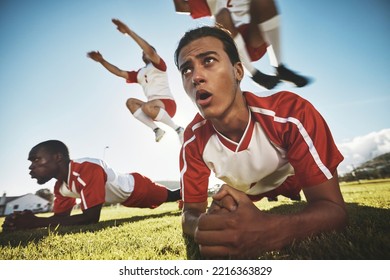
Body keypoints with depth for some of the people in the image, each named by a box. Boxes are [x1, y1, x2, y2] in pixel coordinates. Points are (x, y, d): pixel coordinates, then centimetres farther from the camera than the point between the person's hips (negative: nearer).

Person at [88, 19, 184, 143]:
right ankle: (157, 129, -14)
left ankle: (178, 129, -21)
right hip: (154, 107, 7)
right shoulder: (139, 73, 22)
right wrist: (101, 60, 14)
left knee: (147, 107, -35)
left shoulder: (158, 65, 1)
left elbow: (150, 51, -20)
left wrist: (129, 31, -25)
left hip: (168, 102, -7)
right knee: (130, 102, -7)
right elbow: (119, 72, 21)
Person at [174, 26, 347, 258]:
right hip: (246, 211, 1)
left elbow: (334, 208, -27)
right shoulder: (194, 138, -18)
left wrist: (269, 232, -48)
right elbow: (191, 212, -13)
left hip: (301, 217, 0)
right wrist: (207, 224, -38)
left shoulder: (291, 112, -28)